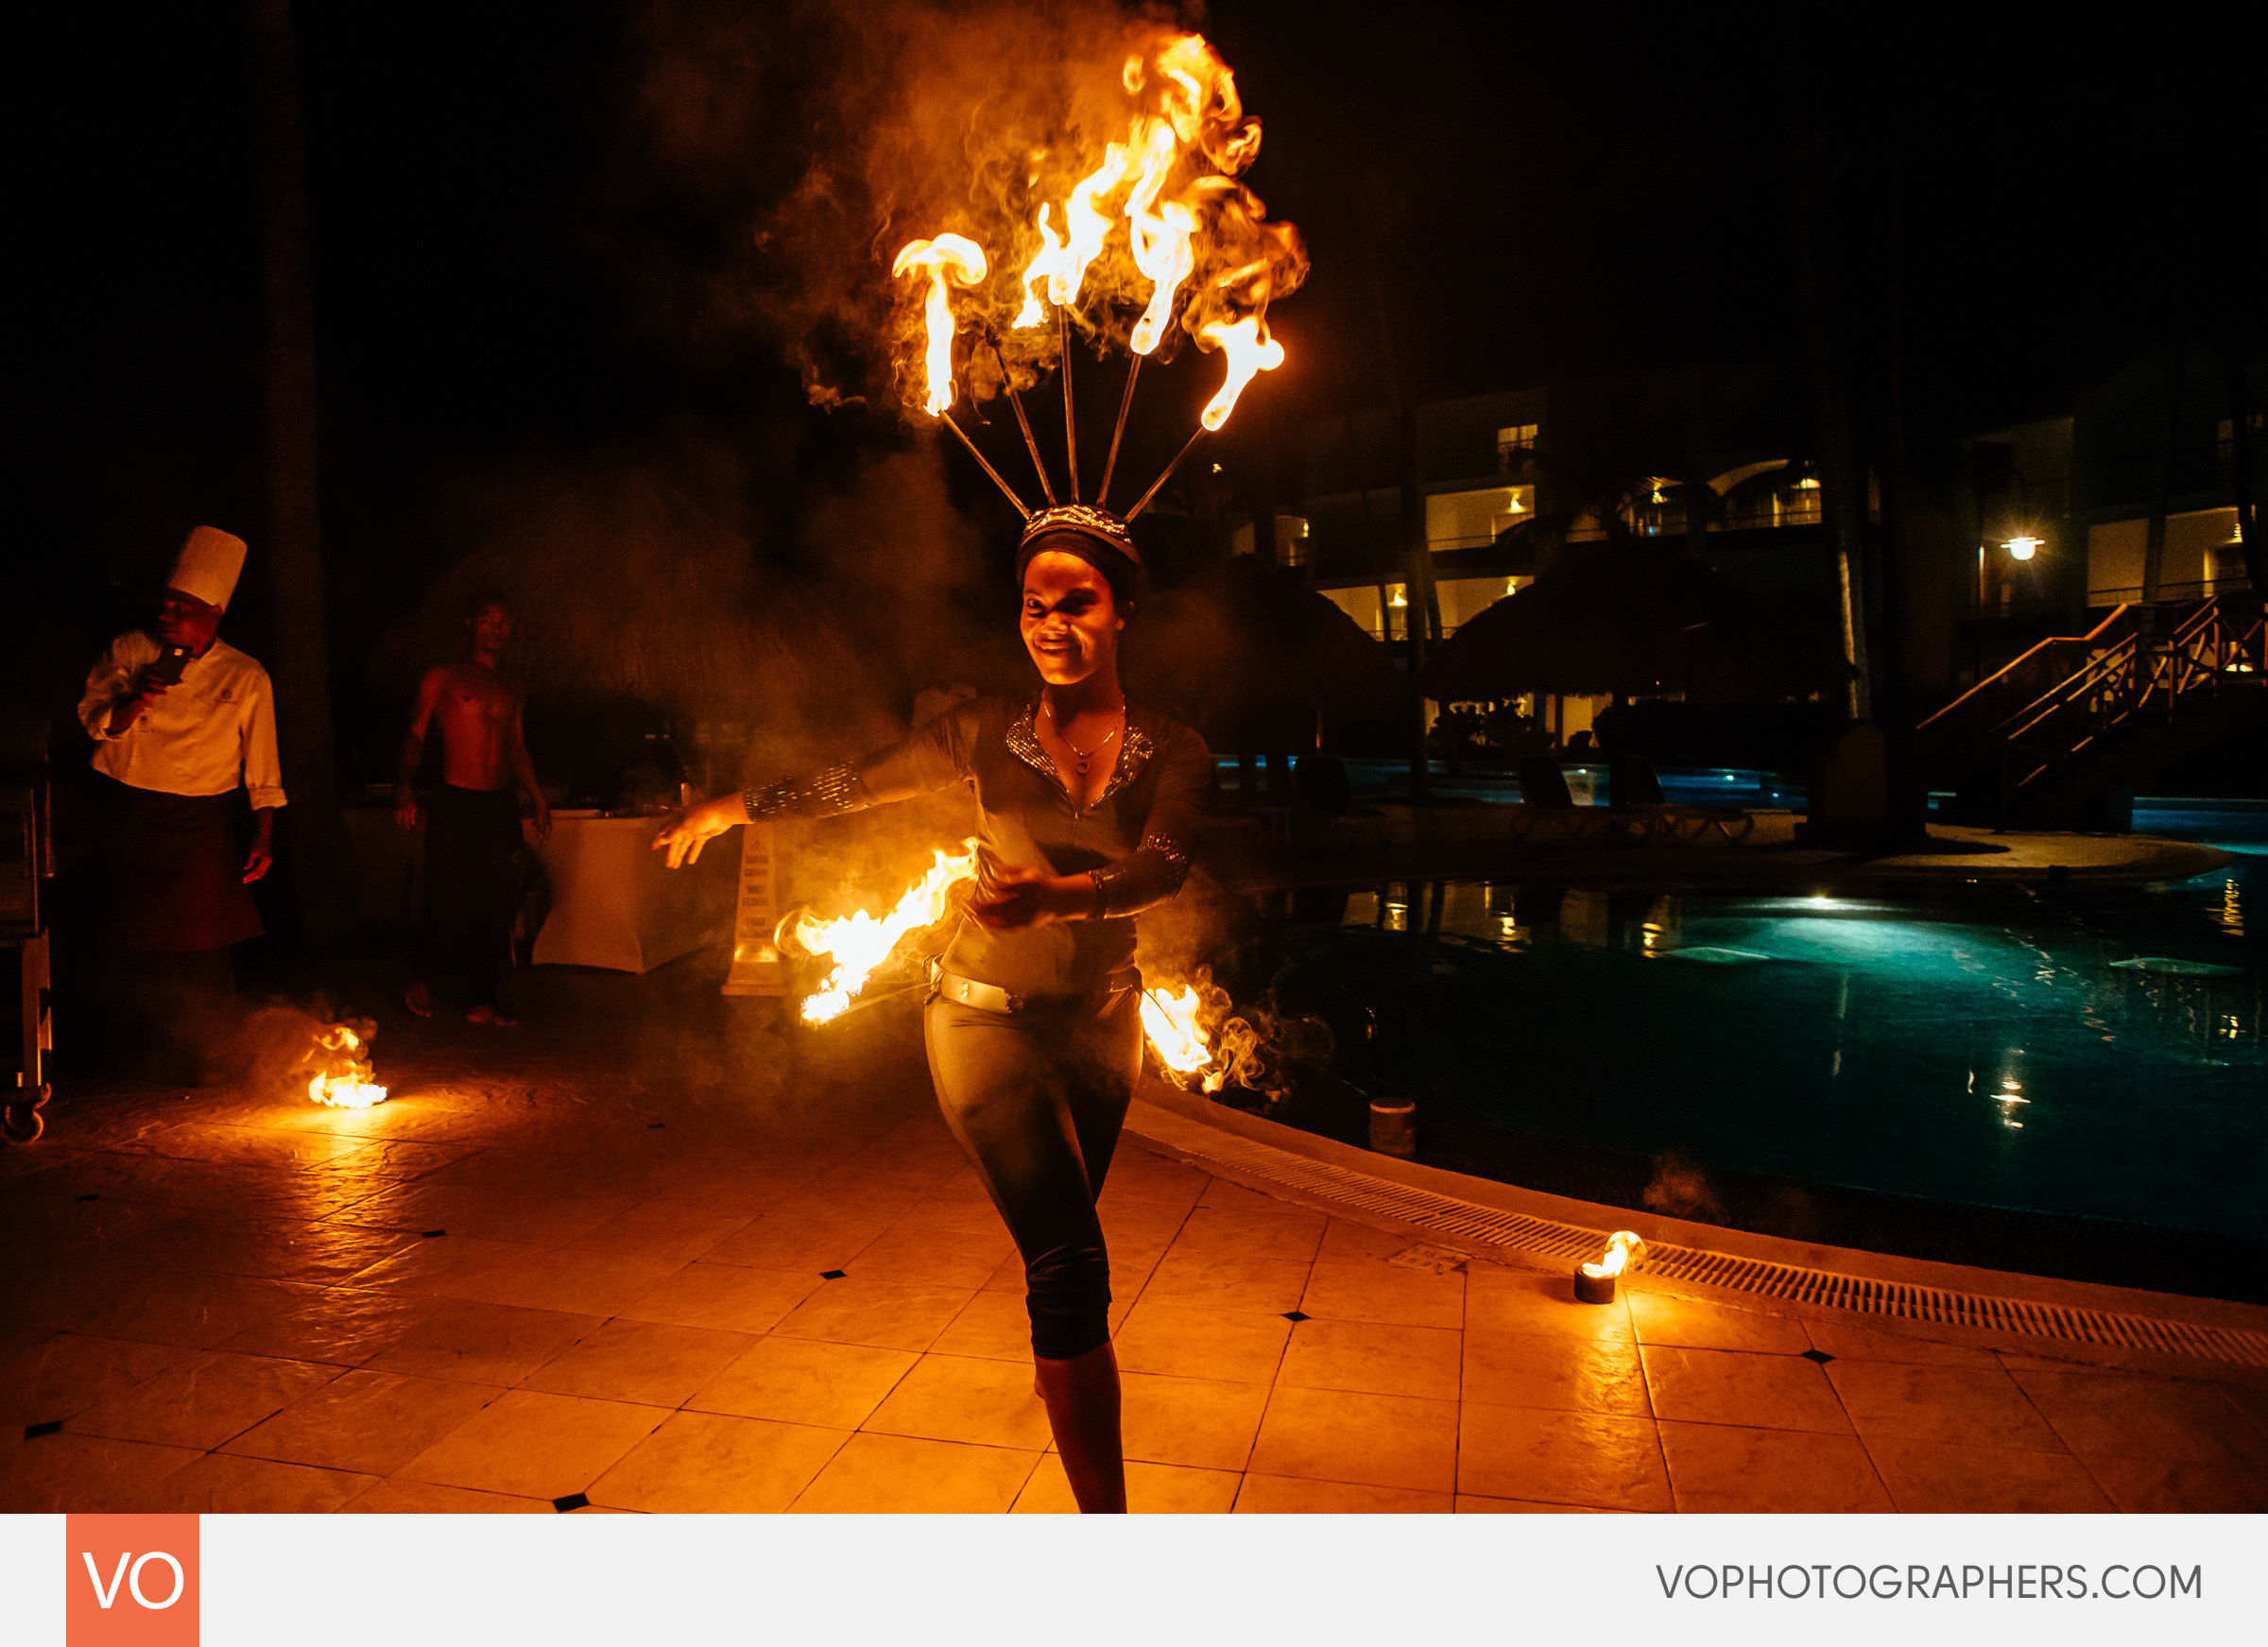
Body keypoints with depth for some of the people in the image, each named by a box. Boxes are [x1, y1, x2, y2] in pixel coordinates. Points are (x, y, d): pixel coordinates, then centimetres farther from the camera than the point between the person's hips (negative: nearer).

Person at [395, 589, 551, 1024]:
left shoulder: (508, 690, 18)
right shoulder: (442, 677, 2)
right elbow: (415, 733, -3)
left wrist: (538, 798, 20)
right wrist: (405, 785, -18)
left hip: (502, 806, 5)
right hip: (455, 804, -5)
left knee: (497, 910, 2)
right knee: (449, 907, -5)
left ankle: (480, 1001, 10)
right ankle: (422, 981, 20)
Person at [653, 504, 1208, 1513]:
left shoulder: (1171, 752, -5)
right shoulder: (989, 733, -7)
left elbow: (1163, 867, -23)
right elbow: (857, 783, 6)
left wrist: (1057, 894, -42)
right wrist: (737, 806, 15)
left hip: (1099, 1019, 3)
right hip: (989, 1016, -3)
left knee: (1063, 1234, 20)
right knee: (1068, 1260, -12)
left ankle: (1056, 1368, 52)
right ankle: (1105, 1508, -4)